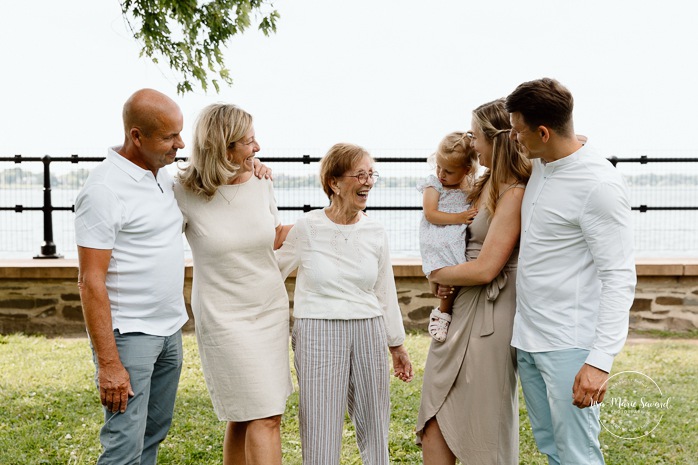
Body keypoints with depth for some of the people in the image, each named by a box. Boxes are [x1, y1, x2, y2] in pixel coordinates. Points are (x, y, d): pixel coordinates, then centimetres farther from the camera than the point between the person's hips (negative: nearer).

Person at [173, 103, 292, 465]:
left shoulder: (261, 186, 1)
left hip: (272, 310, 5)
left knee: (244, 418, 12)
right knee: (265, 417, -8)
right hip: (224, 318, -5)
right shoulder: (185, 194, -12)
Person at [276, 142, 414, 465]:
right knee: (321, 432, 0)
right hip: (318, 335, -3)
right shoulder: (308, 227, -6)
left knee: (374, 427, 11)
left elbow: (386, 292, 13)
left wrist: (397, 345, 17)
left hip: (368, 333, 4)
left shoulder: (375, 233, 5)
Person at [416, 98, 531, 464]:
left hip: (489, 316, -8)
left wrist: (437, 275, -2)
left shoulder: (514, 194, -15)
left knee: (483, 435, 4)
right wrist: (444, 279, 5)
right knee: (435, 426, 10)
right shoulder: (483, 186, 12)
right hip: (456, 310, 9)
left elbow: (485, 269, -19)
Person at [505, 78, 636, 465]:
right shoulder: (540, 167, 9)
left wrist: (600, 360, -23)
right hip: (528, 338, 9)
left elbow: (619, 279, -18)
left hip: (569, 346, -8)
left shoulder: (599, 184, -17)